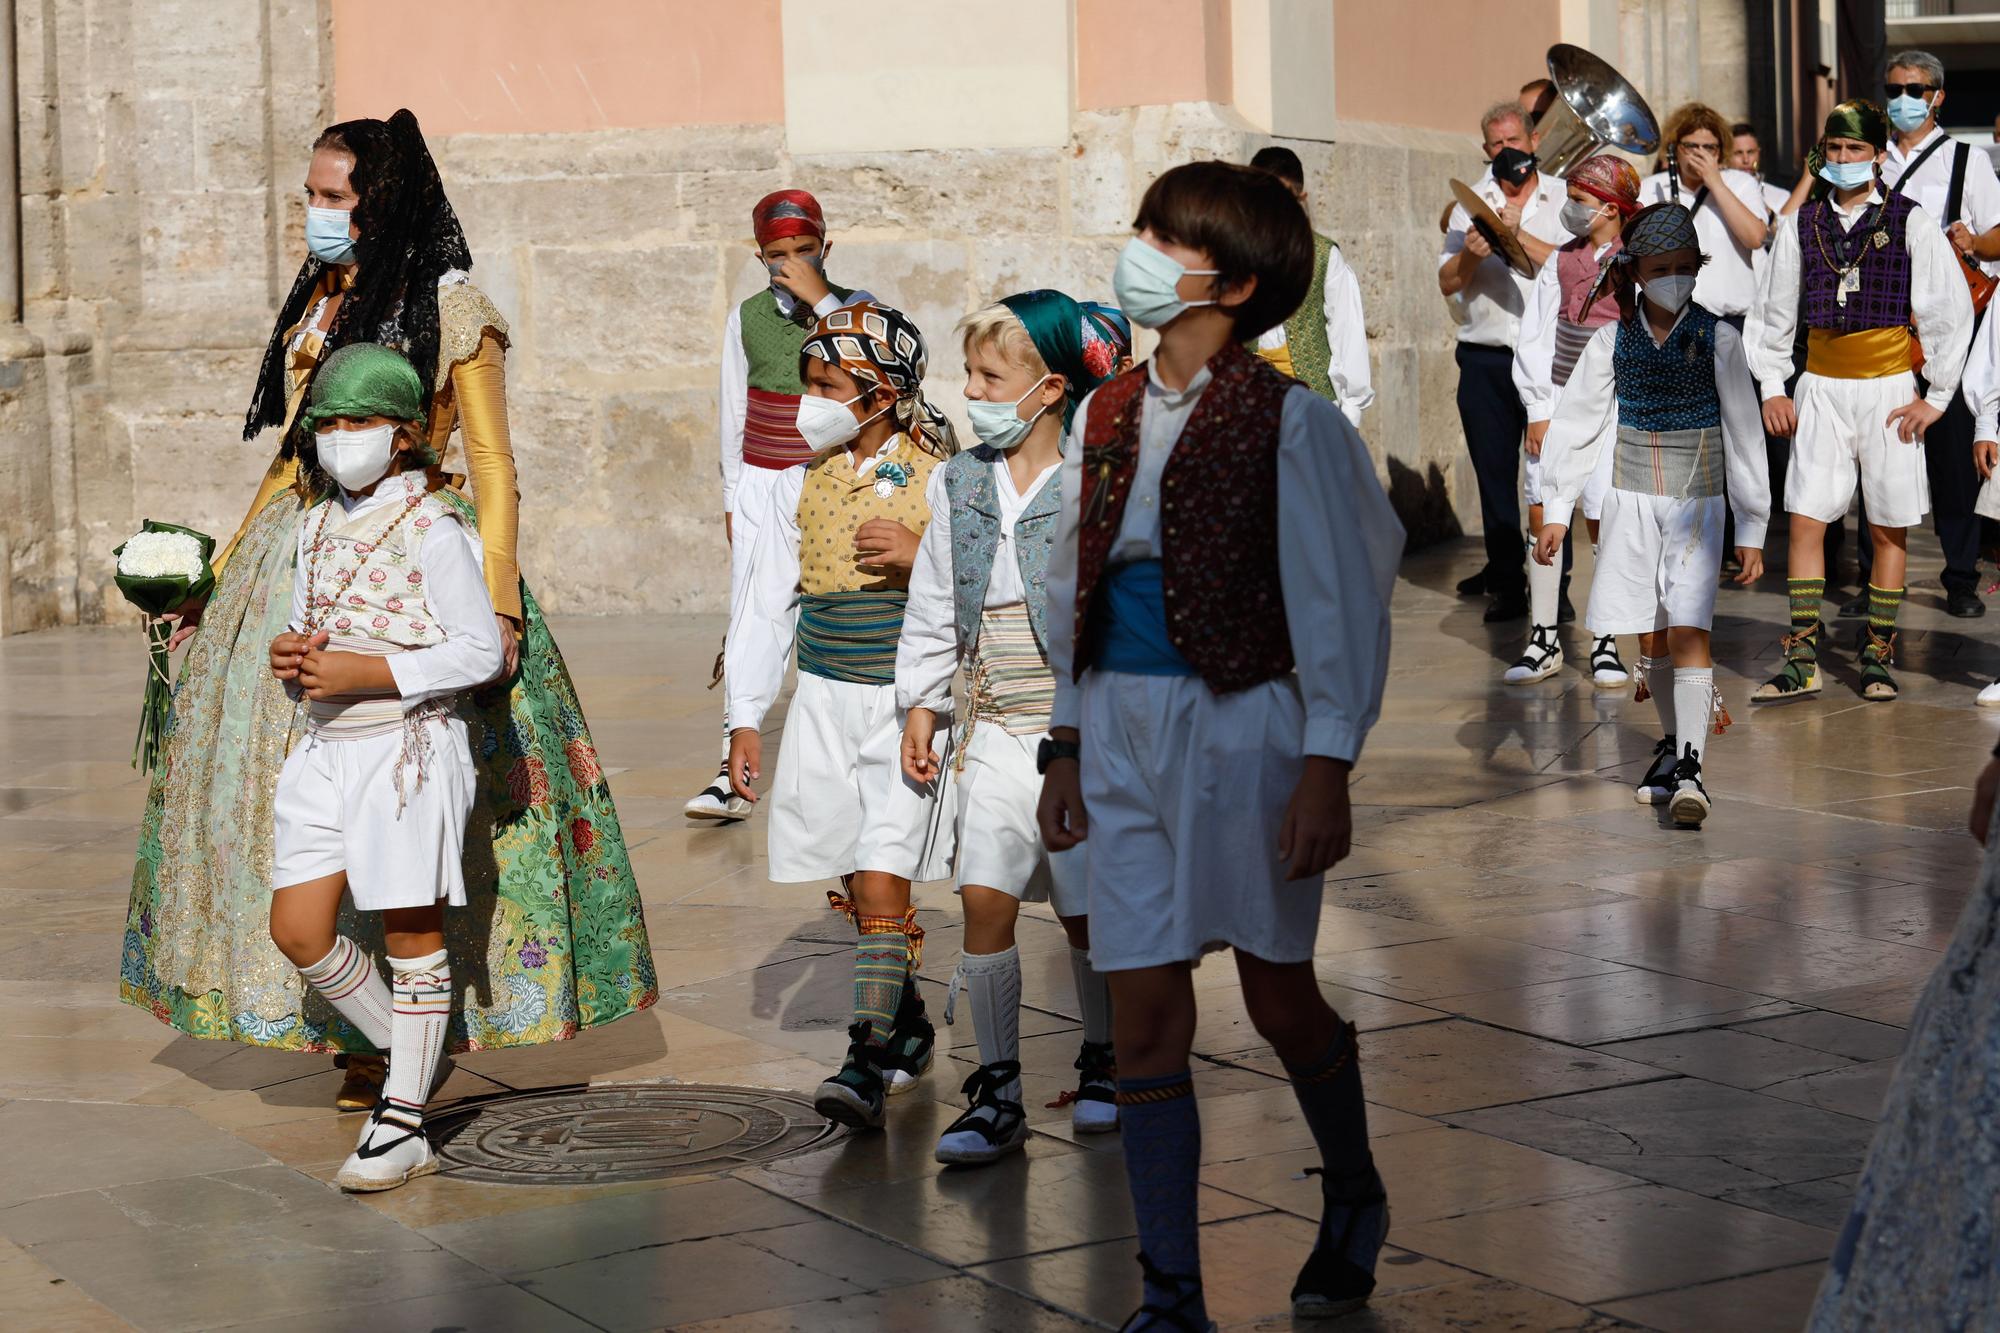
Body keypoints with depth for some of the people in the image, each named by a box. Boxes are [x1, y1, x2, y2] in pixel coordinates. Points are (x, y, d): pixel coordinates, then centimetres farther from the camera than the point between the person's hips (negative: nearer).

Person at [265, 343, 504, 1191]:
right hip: (326, 748, 7)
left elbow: (480, 652, -13)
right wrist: (290, 658, -2)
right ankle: (407, 1059, 23)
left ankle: (402, 1125, 7)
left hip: (409, 747, -7)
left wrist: (365, 672, -20)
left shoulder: (430, 529, -9)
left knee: (412, 936, 0)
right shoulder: (318, 526, 13)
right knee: (298, 932, 2)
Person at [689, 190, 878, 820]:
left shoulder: (854, 307, -1)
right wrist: (731, 497, 13)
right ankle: (733, 773, -8)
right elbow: (733, 413, 12)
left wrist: (821, 299, -21)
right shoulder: (746, 319, 5)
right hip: (762, 484, 2)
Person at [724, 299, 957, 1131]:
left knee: (882, 879, -13)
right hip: (825, 699, 4)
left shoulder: (939, 480, -4)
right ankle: (908, 1030, 28)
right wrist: (745, 716, 8)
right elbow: (767, 604, 11)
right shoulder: (800, 483, 7)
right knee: (854, 884, 9)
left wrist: (921, 560, -19)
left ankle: (867, 1064, -15)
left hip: (908, 699, -4)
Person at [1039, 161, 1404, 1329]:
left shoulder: (1289, 423, -9)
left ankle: (1355, 1198, 39)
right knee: (1147, 1020, 2)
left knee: (1281, 1000, 10)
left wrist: (1326, 771, -13)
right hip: (1122, 734, 5)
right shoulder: (1105, 418, 7)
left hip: (1243, 727, -4)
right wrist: (1067, 746, 12)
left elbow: (1337, 603, -9)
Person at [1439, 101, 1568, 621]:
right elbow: (1447, 282, 5)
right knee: (1495, 474, 5)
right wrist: (1470, 253, -15)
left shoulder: (1562, 199, 5)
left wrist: (1519, 233, -15)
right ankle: (1506, 580, 15)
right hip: (1485, 359, 3)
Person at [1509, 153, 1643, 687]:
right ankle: (1543, 642, 9)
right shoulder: (1561, 262, 9)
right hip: (1559, 401, 4)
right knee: (1542, 518, 1)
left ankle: (1605, 647, 6)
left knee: (1606, 523, -5)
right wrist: (1538, 410, 2)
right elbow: (1535, 338, 9)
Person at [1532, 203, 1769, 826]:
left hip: (1697, 500, -3)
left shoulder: (1716, 337, -3)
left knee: (1688, 630, -14)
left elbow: (1744, 432, 0)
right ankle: (1672, 744, 25)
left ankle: (1689, 769, -18)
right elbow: (1577, 424, 8)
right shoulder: (1614, 339, 2)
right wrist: (1556, 510, 5)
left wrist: (1751, 527, 0)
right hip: (1633, 498, 3)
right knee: (1648, 636, 6)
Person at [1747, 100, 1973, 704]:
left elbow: (1952, 309, -1)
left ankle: (1878, 658, 11)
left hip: (1888, 390, -2)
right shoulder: (1801, 224, 6)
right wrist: (1771, 388, 8)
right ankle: (1802, 661, 0)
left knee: (1887, 528, 2)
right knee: (1806, 520, -3)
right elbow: (1773, 311, 14)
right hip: (1822, 387, 2)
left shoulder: (1909, 222, -2)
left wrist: (1936, 396, -4)